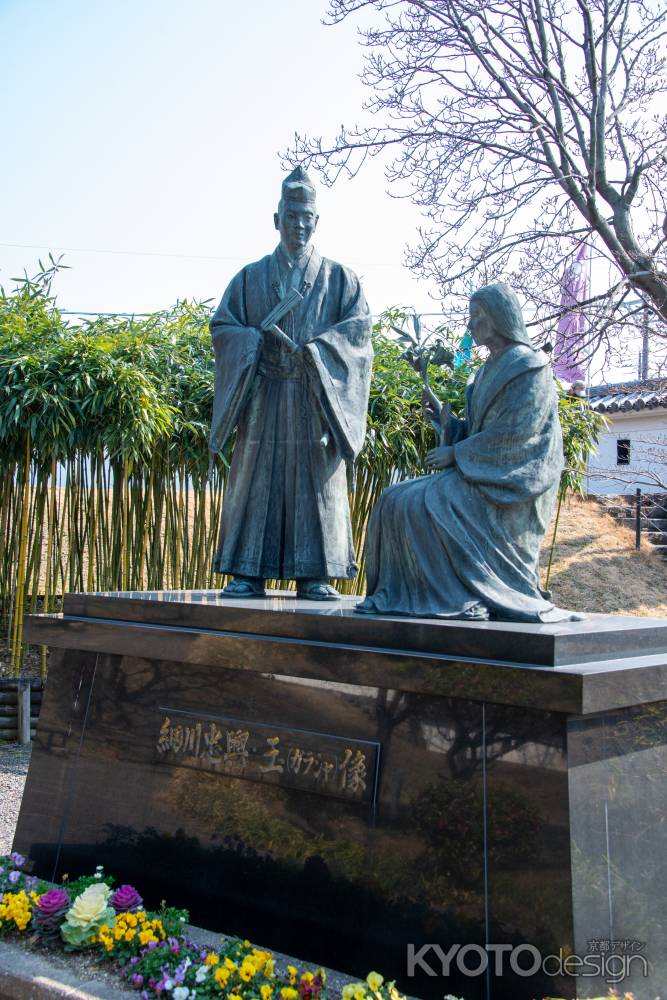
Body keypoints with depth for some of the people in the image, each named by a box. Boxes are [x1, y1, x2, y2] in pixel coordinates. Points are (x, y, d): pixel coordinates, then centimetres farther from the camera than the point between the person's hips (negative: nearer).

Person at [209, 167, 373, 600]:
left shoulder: (338, 277, 12)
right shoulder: (251, 277, 15)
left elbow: (360, 324, 1)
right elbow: (222, 326, 9)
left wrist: (317, 345, -13)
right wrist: (257, 338, -10)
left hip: (318, 397, -1)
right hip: (263, 395, 1)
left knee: (316, 478, -3)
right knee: (257, 478, -2)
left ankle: (314, 575, 1)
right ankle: (248, 573, 2)